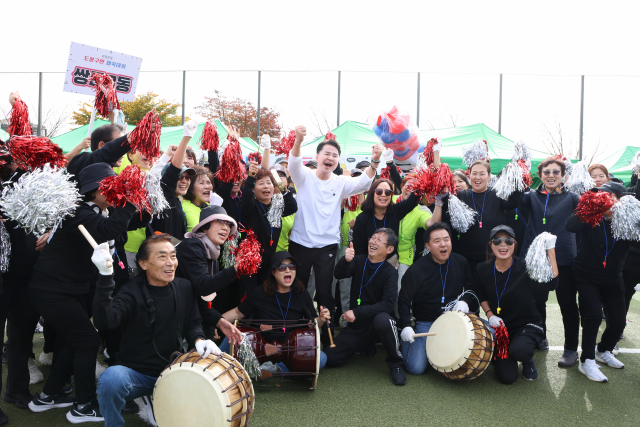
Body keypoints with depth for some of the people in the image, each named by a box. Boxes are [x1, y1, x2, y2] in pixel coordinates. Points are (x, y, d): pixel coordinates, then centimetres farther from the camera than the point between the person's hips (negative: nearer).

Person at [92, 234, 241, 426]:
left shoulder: (184, 288, 1)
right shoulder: (133, 291, -14)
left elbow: (193, 323, 10)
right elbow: (104, 320, -31)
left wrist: (198, 340, -14)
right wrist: (105, 275, -41)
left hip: (174, 370, 5)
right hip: (136, 372, -5)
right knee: (111, 379, -34)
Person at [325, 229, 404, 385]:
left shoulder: (390, 272, -10)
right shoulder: (359, 261, 2)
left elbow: (387, 304, -22)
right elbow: (339, 274, -17)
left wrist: (357, 312, -26)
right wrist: (345, 261, -39)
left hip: (376, 323, -4)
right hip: (356, 325, 4)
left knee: (383, 320, -39)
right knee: (330, 358, -7)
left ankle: (395, 363, -13)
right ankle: (366, 345, 20)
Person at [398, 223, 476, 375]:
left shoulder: (461, 262, 2)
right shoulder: (416, 270, -11)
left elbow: (471, 287, 15)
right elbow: (404, 301, -7)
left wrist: (465, 300, -8)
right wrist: (405, 326, -21)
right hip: (426, 324, -4)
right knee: (416, 367, -17)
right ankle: (406, 340, 17)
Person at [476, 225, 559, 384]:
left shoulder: (524, 267, -14)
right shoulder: (483, 269, -6)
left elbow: (551, 283, -32)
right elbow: (482, 296, 11)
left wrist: (550, 249, -32)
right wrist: (490, 314, -7)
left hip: (527, 325, -2)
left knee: (518, 350, -36)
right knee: (507, 377, -9)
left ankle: (528, 361, 4)